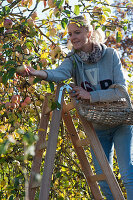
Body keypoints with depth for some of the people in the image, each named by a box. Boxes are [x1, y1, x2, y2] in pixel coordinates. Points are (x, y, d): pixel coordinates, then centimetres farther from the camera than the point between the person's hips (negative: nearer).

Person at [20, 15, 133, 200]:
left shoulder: (110, 55, -12)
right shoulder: (73, 60, -6)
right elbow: (59, 74, -29)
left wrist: (90, 95, -25)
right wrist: (37, 73, -50)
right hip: (97, 128, 3)